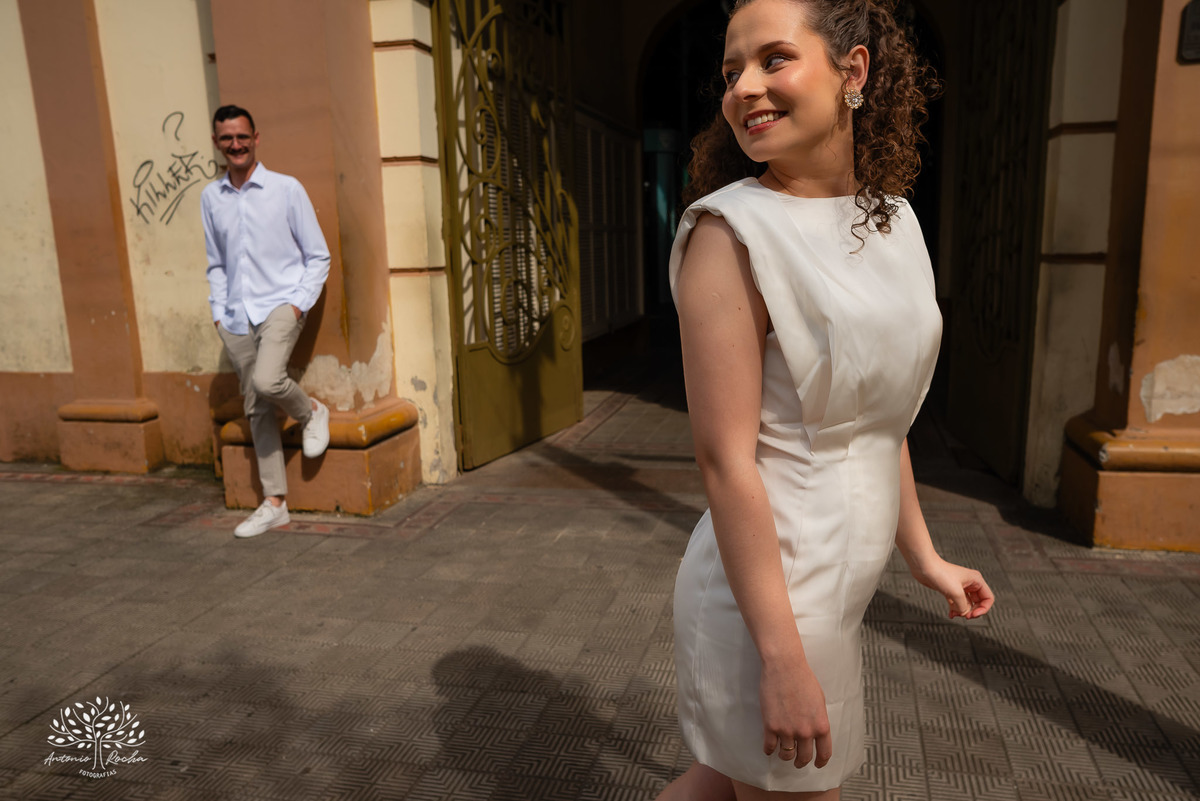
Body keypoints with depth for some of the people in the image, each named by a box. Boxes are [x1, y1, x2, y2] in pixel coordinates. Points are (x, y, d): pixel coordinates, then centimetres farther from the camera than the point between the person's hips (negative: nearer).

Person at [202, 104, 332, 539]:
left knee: (267, 381, -30)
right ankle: (274, 503, 15)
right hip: (236, 316, 5)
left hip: (280, 304, -4)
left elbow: (318, 256, 0)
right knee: (256, 409, 6)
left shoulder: (286, 189, -2)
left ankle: (311, 412, 5)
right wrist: (218, 311, 9)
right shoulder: (211, 197, 11)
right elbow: (216, 264, 19)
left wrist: (300, 302, -11)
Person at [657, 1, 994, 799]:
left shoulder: (891, 220, 5)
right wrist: (783, 657, -19)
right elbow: (725, 459, -21)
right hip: (769, 589, -7)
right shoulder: (733, 231, -18)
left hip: (836, 580, 8)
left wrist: (923, 556, 19)